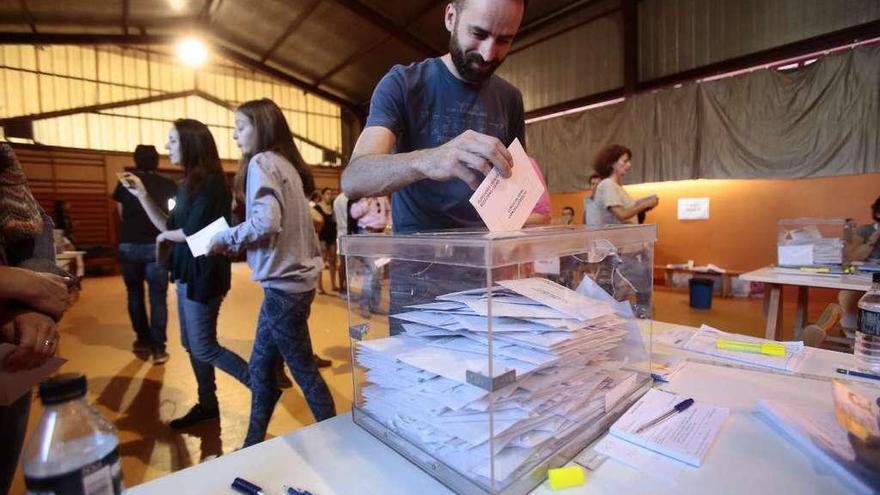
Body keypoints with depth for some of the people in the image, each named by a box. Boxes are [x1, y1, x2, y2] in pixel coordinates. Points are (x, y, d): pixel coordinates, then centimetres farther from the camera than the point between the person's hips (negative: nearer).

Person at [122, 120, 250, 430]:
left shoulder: (210, 183, -16)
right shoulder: (188, 184, 12)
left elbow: (193, 232, -20)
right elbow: (169, 225, 11)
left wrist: (165, 236, -1)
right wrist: (142, 196, 7)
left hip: (204, 274, -10)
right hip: (186, 273, 10)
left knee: (204, 348, -3)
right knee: (191, 345, 16)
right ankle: (207, 405, 29)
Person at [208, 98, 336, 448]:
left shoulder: (262, 161, -9)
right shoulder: (285, 163, 16)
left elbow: (266, 221, -24)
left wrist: (226, 238, -8)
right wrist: (237, 242, 12)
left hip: (284, 283, -9)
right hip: (293, 278, 9)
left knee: (304, 371, 5)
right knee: (260, 368, 18)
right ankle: (254, 443, 34)